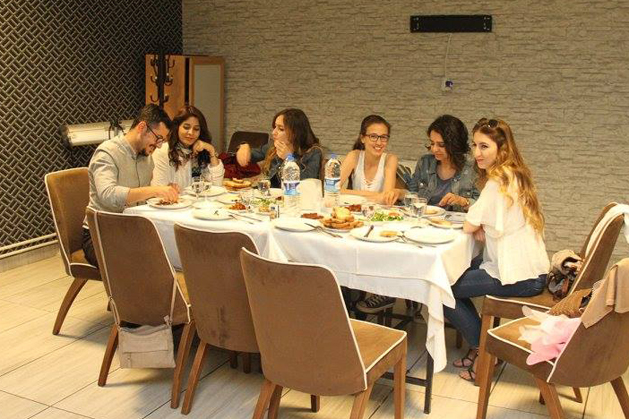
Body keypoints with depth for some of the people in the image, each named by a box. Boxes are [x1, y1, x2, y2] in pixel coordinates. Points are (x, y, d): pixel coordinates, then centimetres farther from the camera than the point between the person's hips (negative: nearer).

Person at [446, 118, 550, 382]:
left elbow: (469, 226, -15)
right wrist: (483, 229, -7)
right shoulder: (514, 174, 11)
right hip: (530, 269, 10)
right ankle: (480, 343, 22)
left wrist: (476, 225, 5)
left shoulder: (498, 180, -19)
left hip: (518, 278, -10)